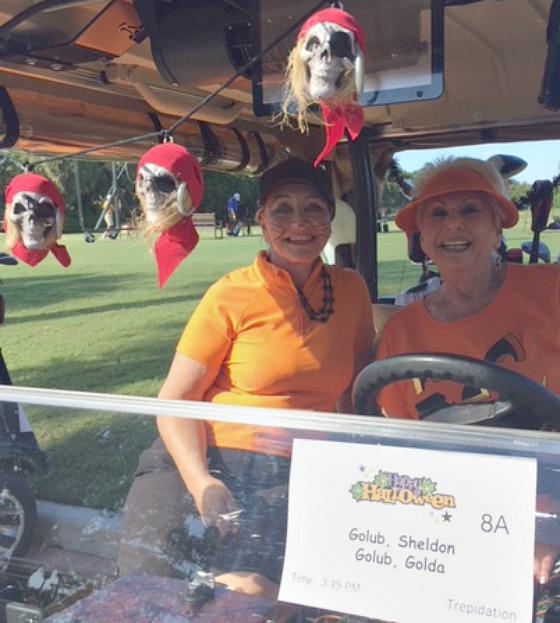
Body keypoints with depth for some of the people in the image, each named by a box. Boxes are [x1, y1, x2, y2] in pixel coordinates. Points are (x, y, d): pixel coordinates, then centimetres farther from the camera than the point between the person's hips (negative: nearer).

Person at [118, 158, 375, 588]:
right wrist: (202, 483, -20)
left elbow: (359, 385, 21)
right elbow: (176, 399, -4)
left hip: (298, 474, 2)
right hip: (212, 458, -1)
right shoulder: (233, 295, -1)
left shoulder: (351, 290, 10)